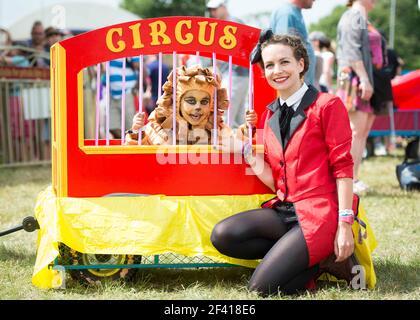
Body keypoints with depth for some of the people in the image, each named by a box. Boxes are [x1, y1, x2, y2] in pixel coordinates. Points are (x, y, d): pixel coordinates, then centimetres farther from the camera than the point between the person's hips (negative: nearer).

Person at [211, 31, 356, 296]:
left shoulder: (327, 105, -4)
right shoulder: (269, 116, 14)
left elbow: (343, 166, -9)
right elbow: (275, 182, 10)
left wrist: (345, 224, -15)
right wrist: (251, 157, -5)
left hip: (318, 214, -7)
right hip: (285, 211, 7)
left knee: (263, 286, -19)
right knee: (223, 235, -15)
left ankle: (326, 258, 4)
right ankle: (299, 255, -2)